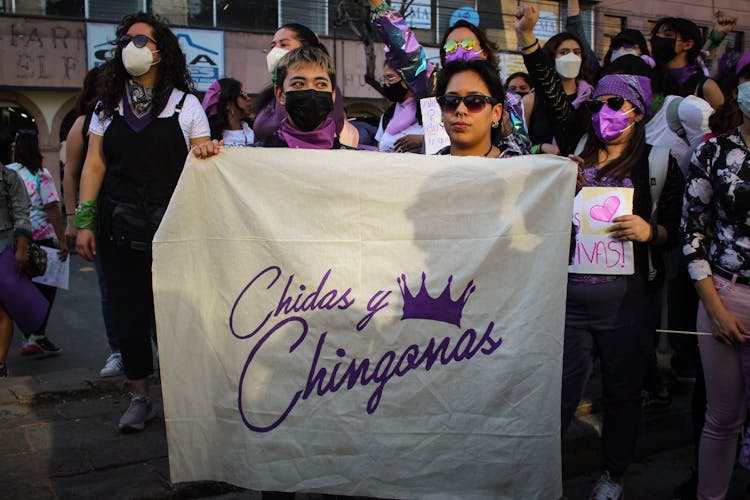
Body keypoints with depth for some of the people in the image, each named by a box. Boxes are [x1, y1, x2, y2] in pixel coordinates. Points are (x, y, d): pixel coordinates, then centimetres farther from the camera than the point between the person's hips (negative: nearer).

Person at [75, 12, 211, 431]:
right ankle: (140, 397, 19)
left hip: (172, 228, -3)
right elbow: (94, 166, 10)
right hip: (119, 228, 3)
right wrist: (84, 222, 1)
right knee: (129, 313, 6)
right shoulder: (108, 107, 13)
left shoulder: (186, 105, 4)